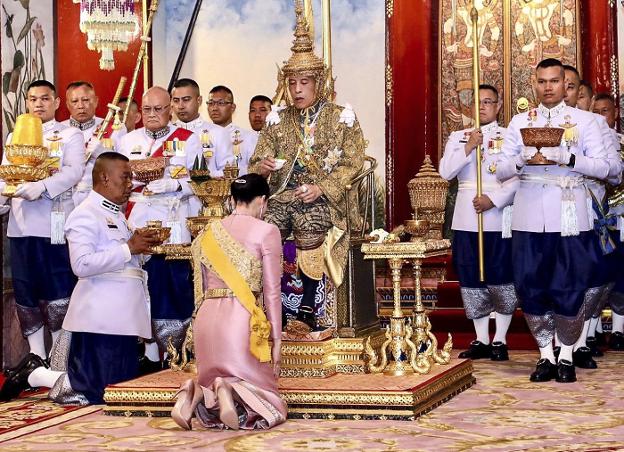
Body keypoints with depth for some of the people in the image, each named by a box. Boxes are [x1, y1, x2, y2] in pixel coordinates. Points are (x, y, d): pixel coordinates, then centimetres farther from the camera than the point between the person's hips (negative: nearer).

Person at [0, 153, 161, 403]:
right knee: (91, 392, -10)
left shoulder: (117, 215, 21)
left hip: (122, 315, 10)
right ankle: (33, 376, 13)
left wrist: (141, 244, 11)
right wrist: (128, 248, -20)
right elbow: (82, 265, -23)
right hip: (99, 317, -9)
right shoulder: (85, 214, -9)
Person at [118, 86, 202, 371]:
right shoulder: (129, 140, 16)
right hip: (138, 226, 3)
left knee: (174, 286, -6)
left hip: (173, 226, -2)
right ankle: (150, 355, 7)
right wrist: (137, 175, -5)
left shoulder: (188, 140, 7)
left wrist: (173, 185, -16)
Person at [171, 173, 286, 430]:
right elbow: (272, 291, -3)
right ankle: (230, 391, -25)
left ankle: (196, 394, -10)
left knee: (212, 378, 23)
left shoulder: (208, 234, 13)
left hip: (206, 316, 5)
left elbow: (201, 289, 15)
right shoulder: (266, 231, -2)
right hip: (243, 318, -5)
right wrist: (276, 341, 2)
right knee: (263, 394, 6)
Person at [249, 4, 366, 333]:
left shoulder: (341, 117, 8)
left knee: (310, 224, -29)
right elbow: (256, 164, 11)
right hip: (282, 193, 2)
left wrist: (322, 188, -12)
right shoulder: (277, 120, 16)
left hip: (322, 198, -2)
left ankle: (307, 312, -20)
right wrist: (261, 167, -14)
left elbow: (352, 164, 1)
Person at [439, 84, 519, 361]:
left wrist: (493, 200, -17)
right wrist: (469, 148, -10)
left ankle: (500, 341, 6)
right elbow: (446, 172, 0)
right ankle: (481, 340, 15)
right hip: (466, 220, 3)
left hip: (499, 218, -3)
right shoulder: (458, 137, 14)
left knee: (501, 279, -3)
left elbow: (518, 178, -6)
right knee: (471, 279, 6)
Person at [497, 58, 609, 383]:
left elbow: (602, 167, -1)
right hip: (529, 217, 2)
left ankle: (566, 356, 13)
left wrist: (568, 159, -17)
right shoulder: (519, 122, 14)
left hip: (570, 216, -2)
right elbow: (501, 171, 10)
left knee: (569, 288, -2)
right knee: (531, 286, 1)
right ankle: (545, 355, 15)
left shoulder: (584, 121, 8)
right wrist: (521, 160, -11)